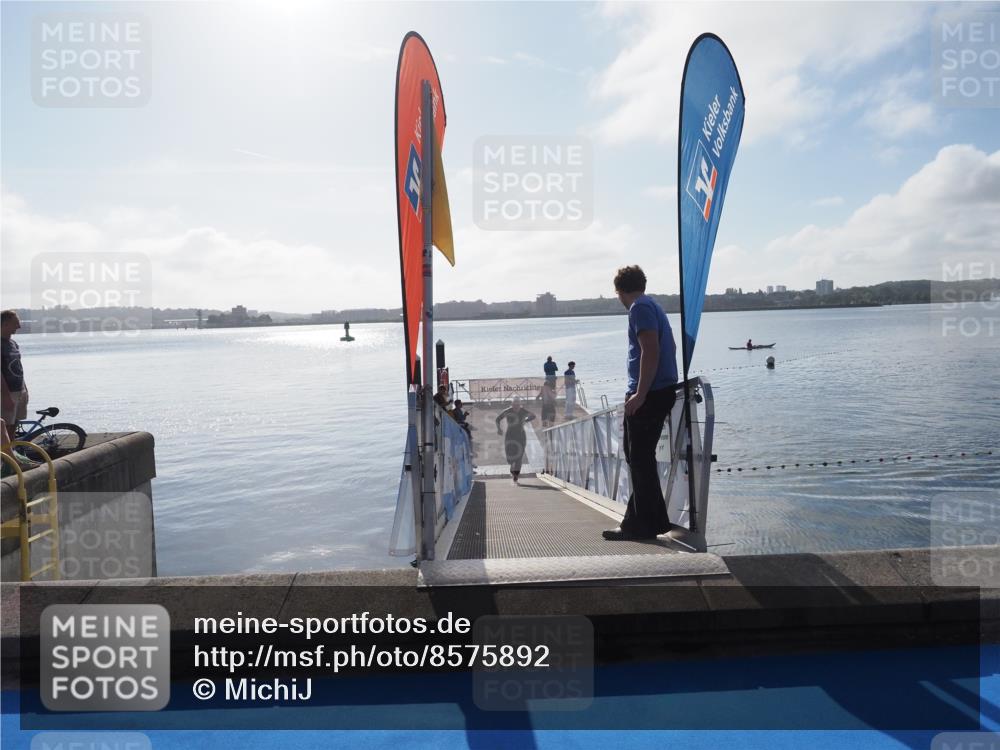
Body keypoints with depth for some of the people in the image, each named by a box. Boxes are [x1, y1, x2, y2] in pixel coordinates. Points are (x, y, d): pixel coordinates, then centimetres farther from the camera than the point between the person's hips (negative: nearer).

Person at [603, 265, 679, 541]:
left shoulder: (640, 308, -10)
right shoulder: (653, 305, 19)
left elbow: (651, 350, -21)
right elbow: (668, 348, 24)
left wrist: (640, 393, -23)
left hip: (649, 394, -10)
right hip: (662, 390, 10)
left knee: (640, 459, -4)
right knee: (638, 455, 16)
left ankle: (643, 525, 3)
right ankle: (647, 519, 23)